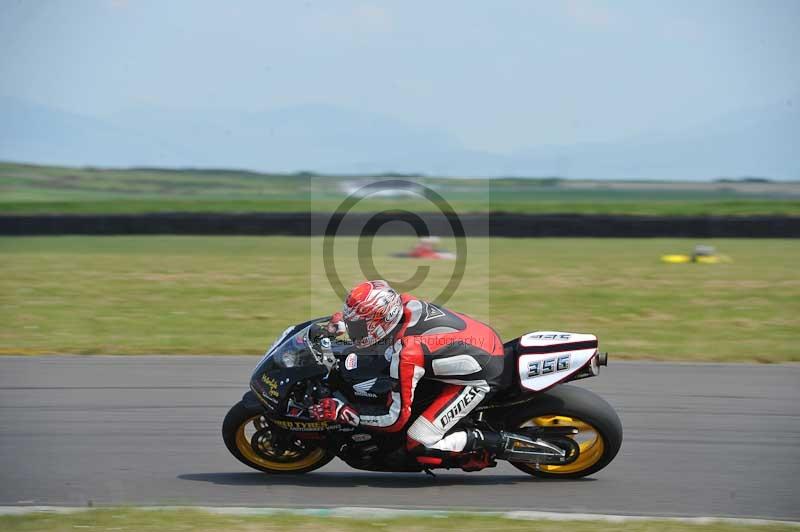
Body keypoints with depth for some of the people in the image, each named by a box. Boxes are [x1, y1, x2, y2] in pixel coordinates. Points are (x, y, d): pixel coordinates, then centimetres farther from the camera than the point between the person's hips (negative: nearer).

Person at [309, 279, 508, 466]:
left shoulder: (404, 354, -29)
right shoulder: (405, 303, -9)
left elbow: (395, 419, -21)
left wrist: (340, 411, -16)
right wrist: (340, 322, 15)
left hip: (480, 379, -9)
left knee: (419, 445, -12)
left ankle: (486, 442, 1)